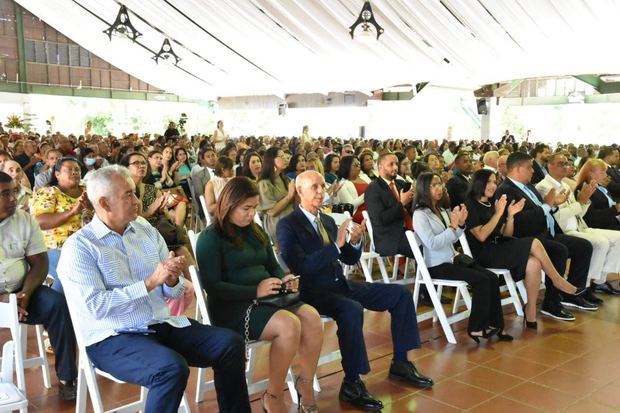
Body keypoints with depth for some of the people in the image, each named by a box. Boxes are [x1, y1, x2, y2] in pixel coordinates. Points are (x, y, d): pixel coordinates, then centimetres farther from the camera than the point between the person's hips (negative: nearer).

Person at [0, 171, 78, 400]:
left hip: (19, 291, 3)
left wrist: (25, 294, -17)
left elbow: (39, 263, 2)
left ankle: (66, 378, -12)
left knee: (57, 303, -23)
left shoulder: (25, 220, 5)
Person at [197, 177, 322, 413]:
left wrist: (284, 280, -2)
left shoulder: (256, 232, 16)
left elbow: (273, 267, 22)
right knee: (289, 325, -31)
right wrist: (255, 291, -22)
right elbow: (212, 287, -14)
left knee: (312, 317, -22)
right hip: (232, 307, -7)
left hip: (266, 299, 7)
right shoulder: (211, 238, -6)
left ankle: (306, 383, -4)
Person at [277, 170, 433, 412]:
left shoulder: (328, 220, 13)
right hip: (312, 292, -8)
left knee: (401, 294, 3)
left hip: (340, 285, 8)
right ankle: (351, 384, -24)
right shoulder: (287, 225, -10)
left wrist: (355, 241, -7)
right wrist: (336, 244, -27)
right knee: (352, 309, -38)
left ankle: (400, 364, 10)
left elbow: (349, 259, 15)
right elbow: (300, 267, -23)